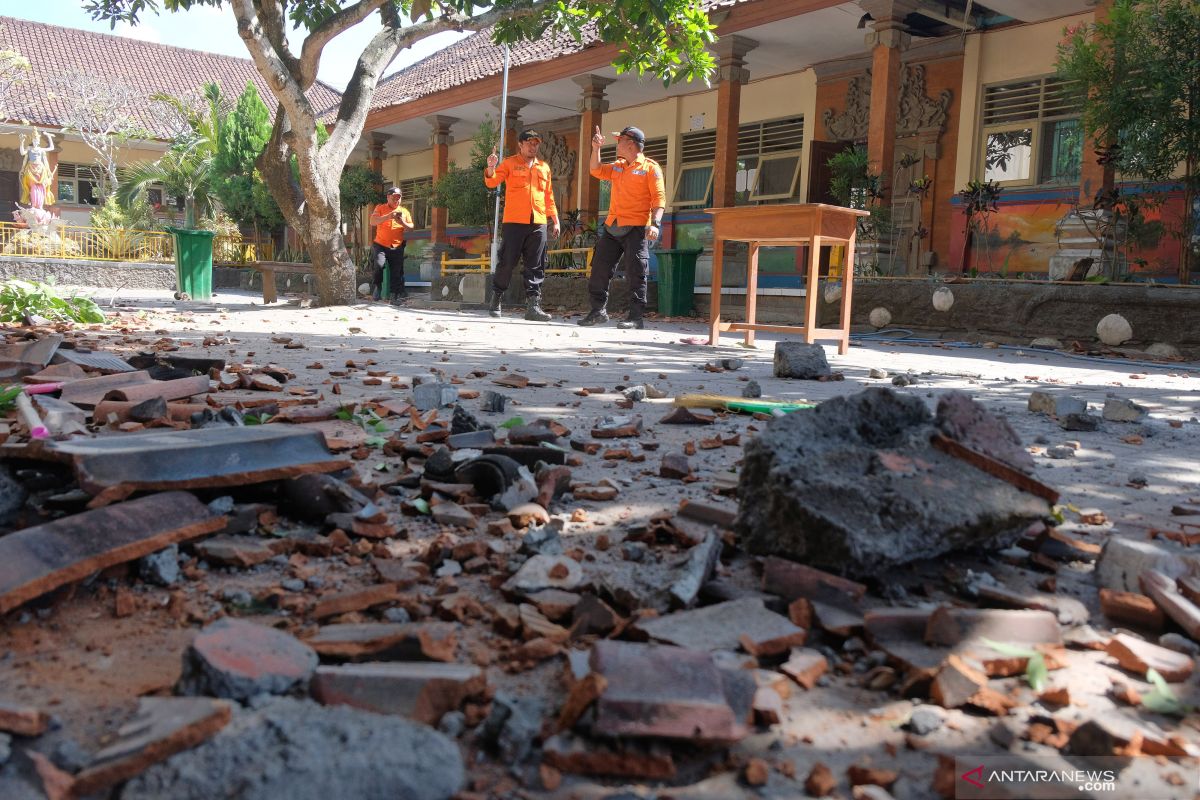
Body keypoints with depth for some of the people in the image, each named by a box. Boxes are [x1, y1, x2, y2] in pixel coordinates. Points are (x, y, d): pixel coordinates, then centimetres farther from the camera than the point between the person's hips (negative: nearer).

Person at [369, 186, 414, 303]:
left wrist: (402, 223, -14)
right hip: (381, 245, -3)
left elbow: (411, 228, 8)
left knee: (397, 271, -3)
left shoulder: (404, 211, 12)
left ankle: (394, 296, 5)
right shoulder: (380, 208, 4)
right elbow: (373, 221, -11)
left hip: (397, 247, 3)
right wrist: (388, 216, -24)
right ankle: (378, 287, -2)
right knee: (379, 264, -25)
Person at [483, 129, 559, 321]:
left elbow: (548, 195, 20)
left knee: (536, 267, -2)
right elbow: (492, 182, -5)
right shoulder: (509, 163, 6)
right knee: (507, 262, 0)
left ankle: (533, 305, -4)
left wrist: (555, 220, 15)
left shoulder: (544, 167, 17)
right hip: (514, 222, -3)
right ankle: (496, 298, 17)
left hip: (538, 223, 3)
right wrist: (491, 168, -25)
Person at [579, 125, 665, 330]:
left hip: (636, 229, -7)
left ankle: (636, 317, -4)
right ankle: (598, 311, 17)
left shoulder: (650, 167, -4)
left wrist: (655, 223, -23)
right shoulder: (618, 166, 19)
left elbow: (659, 198, -11)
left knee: (636, 274, -7)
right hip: (612, 228, 7)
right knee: (600, 268, 7)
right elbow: (596, 171, 18)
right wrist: (596, 148, 6)